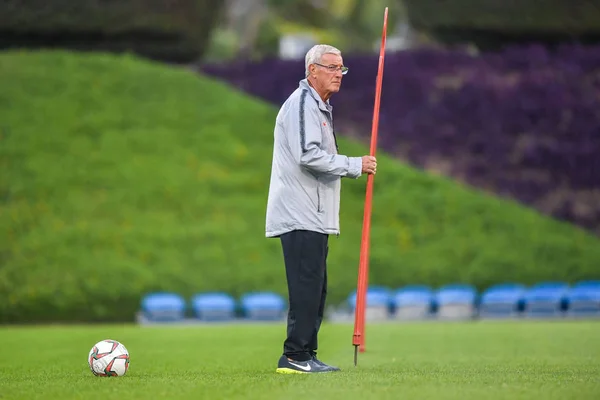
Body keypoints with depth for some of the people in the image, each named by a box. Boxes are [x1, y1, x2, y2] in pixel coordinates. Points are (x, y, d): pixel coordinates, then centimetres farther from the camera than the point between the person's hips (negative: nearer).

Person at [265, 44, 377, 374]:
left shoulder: (320, 106, 23)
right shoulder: (302, 103, -11)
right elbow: (308, 155, -22)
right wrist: (355, 165, -16)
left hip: (314, 217, 11)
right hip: (300, 216, -11)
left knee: (315, 288, 11)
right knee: (306, 287, -12)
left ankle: (306, 356, 14)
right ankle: (295, 356, -11)